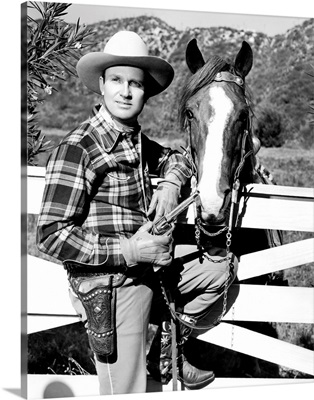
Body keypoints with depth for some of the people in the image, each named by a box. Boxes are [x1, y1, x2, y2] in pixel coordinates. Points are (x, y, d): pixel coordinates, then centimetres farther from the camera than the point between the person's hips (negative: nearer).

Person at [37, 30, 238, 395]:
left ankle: (164, 354, 32)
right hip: (109, 288, -8)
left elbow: (176, 159, 25)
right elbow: (51, 236, -23)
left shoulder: (136, 140, 5)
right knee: (126, 390, -1)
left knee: (217, 273, 24)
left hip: (149, 271, 8)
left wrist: (171, 183, 1)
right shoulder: (77, 148, -19)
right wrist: (128, 251, -24)